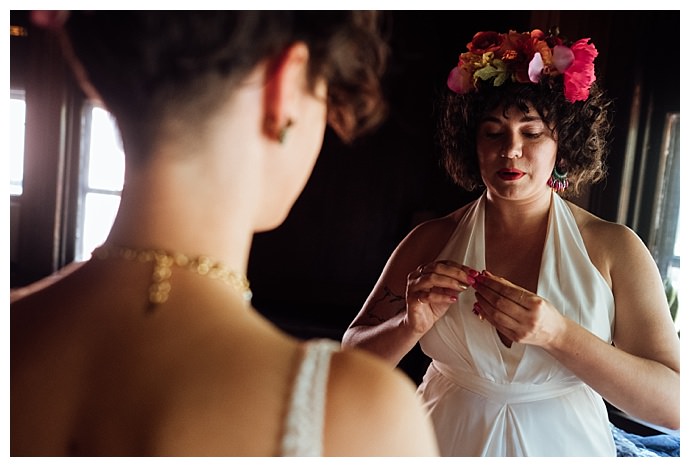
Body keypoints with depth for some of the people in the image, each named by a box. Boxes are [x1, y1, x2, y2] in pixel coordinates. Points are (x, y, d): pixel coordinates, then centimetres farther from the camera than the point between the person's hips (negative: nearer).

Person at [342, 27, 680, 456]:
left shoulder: (614, 248, -13)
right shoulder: (432, 241, -12)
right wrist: (412, 325, -30)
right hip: (446, 443, 1)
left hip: (564, 448, 0)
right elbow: (354, 361, -11)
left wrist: (557, 333, -31)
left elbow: (673, 404, -18)